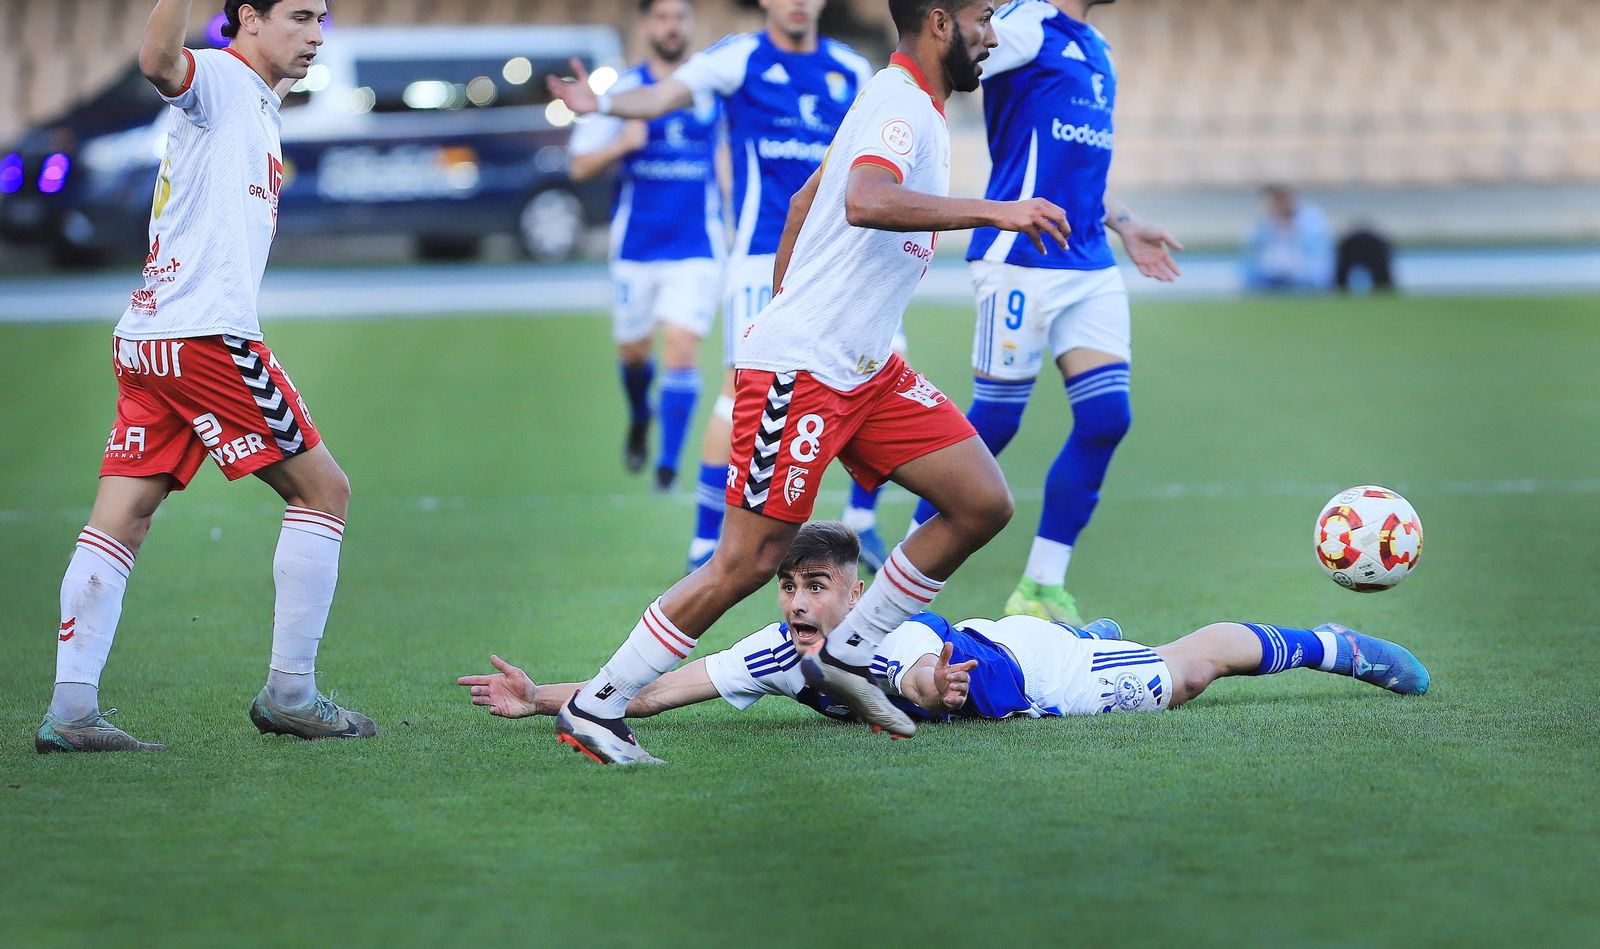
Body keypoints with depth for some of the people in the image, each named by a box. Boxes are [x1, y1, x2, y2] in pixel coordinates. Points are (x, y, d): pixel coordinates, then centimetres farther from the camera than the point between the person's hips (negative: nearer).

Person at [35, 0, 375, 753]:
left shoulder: (255, 100, 23)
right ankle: (289, 692, 3)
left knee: (118, 522, 1)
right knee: (322, 490, 0)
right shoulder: (217, 77, -6)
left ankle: (70, 709, -4)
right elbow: (159, 61, -30)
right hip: (205, 332, -10)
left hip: (146, 341, 10)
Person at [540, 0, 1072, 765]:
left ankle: (846, 655, 13)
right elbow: (866, 201, -37)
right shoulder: (901, 108, -15)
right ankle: (594, 708, 2)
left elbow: (804, 202, 28)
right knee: (748, 564, -8)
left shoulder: (904, 106, 16)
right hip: (798, 369, -10)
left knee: (983, 504, 3)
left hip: (864, 371, 10)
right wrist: (992, 211, -36)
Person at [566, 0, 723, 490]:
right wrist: (623, 144, -21)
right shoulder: (622, 88, -2)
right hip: (636, 243, 0)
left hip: (697, 243, 0)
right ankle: (639, 420, 46)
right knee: (632, 348, 14)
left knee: (681, 346, -14)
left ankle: (668, 464, -10)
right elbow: (580, 167, -3)